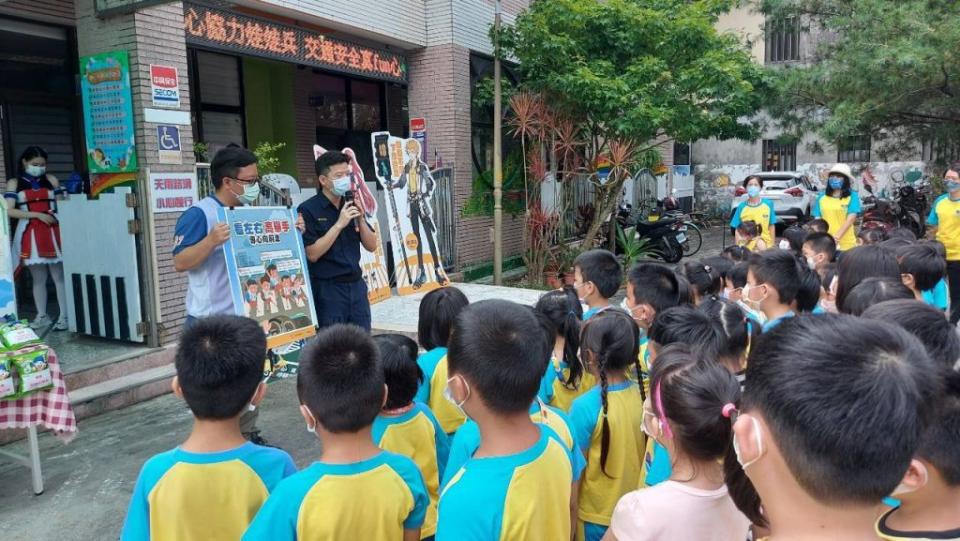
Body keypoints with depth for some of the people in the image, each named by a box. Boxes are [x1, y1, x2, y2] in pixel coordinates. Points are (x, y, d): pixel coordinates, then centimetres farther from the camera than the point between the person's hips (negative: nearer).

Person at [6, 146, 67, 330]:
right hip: (30, 234, 0)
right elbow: (9, 211, -2)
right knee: (38, 279, 8)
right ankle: (42, 316, 18)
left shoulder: (51, 180, 9)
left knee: (59, 276, -3)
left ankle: (64, 316, 1)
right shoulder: (14, 183, 6)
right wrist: (38, 215, -12)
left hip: (52, 232, 0)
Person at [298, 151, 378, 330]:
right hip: (327, 289, -5)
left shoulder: (351, 205, 8)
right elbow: (312, 254, -15)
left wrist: (360, 219, -7)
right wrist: (339, 224, -18)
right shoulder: (308, 210, -8)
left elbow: (371, 246, 8)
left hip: (356, 284, 5)